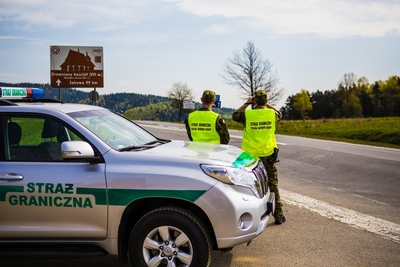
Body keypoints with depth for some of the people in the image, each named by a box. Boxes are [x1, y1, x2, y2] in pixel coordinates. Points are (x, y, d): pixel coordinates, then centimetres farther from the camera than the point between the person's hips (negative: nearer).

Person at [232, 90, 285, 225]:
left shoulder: (247, 114, -10)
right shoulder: (272, 113, -5)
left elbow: (234, 115, 10)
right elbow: (279, 113, 20)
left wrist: (246, 104, 13)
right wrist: (267, 104, 19)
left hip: (251, 155, -1)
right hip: (268, 154, 2)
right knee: (273, 185, 9)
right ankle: (278, 216, 14)